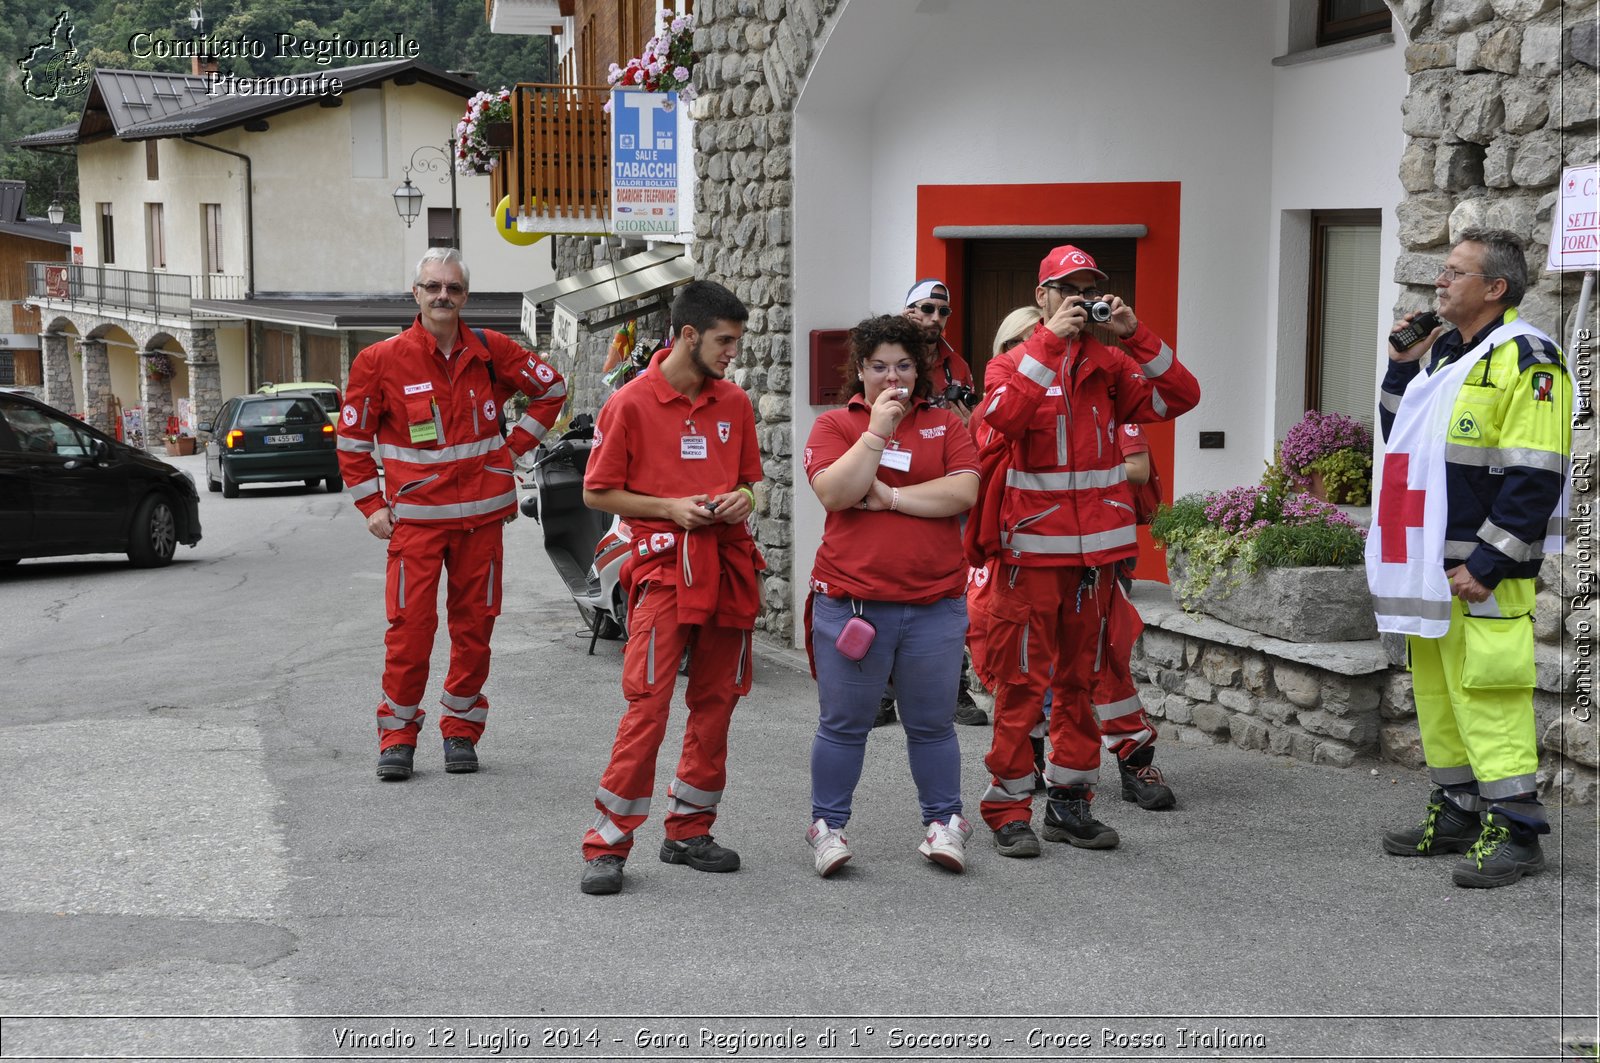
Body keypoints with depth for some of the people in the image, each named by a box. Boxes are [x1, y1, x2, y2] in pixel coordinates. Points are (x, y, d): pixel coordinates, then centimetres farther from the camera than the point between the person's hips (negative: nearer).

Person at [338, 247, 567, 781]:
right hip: (414, 514, -2)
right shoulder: (382, 360, -2)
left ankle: (461, 729, 19)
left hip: (481, 514, 2)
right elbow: (352, 438, 5)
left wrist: (514, 445, 9)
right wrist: (372, 506, 0)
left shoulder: (491, 351, 3)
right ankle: (398, 735, 6)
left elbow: (552, 389, 18)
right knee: (410, 624, -6)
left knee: (474, 624, 6)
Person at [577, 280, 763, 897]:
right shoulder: (631, 404, -4)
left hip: (728, 566, 6)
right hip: (664, 566, -5)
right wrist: (670, 508, -12)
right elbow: (597, 493, -1)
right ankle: (607, 845, -2)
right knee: (647, 704, -10)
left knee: (716, 703, 9)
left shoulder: (735, 403, 11)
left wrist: (742, 498, -1)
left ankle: (689, 830, 23)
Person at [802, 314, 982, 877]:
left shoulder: (946, 424, 8)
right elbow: (833, 493, -13)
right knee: (843, 723, 6)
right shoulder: (834, 425, 4)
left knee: (932, 723, 10)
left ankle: (943, 822, 24)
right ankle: (827, 826, 19)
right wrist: (878, 429, -12)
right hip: (850, 601, -1)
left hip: (934, 603, 1)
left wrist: (890, 496, -10)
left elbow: (963, 493, -6)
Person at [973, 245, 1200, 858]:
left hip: (1095, 549, 4)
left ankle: (1069, 802, 21)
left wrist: (1135, 335, -8)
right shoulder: (1012, 363, 1)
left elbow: (1180, 396, -1)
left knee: (1080, 679, 11)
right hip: (1031, 549, -4)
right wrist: (1050, 339, -20)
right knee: (1022, 681, -4)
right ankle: (1008, 808, 4)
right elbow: (1002, 415, -21)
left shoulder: (1110, 366, 11)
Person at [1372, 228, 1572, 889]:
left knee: (1486, 694, -7)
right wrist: (1403, 365, 11)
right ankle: (1458, 813, 26)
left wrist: (1485, 563, -20)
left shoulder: (1524, 360, -13)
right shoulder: (1443, 351, 15)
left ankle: (1514, 833, 0)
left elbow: (1534, 478, -18)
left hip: (1481, 571, -9)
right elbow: (1399, 434, 25)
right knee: (1437, 690, 14)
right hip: (1428, 568, 9)